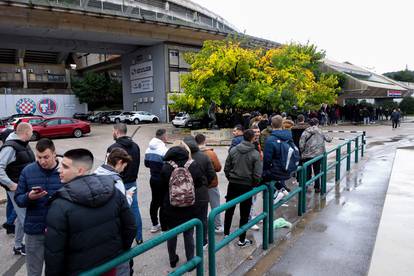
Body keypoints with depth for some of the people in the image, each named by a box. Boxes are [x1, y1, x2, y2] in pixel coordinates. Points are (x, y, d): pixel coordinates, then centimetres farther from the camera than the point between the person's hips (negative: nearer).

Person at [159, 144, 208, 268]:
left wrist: (163, 205, 9)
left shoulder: (165, 168, -12)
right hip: (189, 208, 0)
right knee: (188, 235, 14)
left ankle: (173, 260, 36)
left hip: (170, 208, 0)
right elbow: (203, 182, 0)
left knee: (171, 235, 19)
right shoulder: (193, 166, -11)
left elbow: (162, 189, -4)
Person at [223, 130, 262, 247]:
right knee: (244, 214, 8)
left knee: (229, 210, 17)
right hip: (247, 186, -3)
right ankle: (242, 240, 17)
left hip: (232, 184, 3)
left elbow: (226, 168, 0)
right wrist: (254, 184, 6)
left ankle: (226, 234, 29)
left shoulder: (233, 150, -4)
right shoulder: (255, 154, -12)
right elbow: (257, 174, -12)